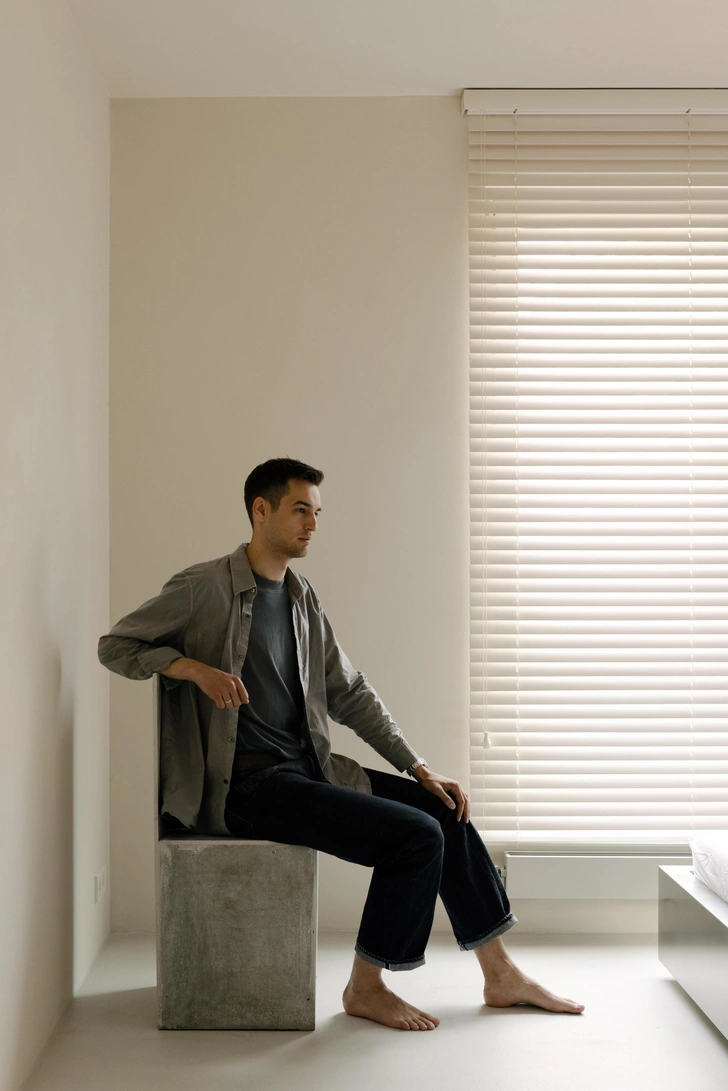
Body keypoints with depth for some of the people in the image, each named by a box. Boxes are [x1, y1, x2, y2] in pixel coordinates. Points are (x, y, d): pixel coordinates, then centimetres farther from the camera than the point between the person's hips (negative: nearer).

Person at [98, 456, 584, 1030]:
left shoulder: (302, 599, 14)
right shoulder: (205, 589, -7)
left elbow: (350, 693, 16)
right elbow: (116, 644, -4)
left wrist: (418, 767, 10)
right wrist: (197, 669, -19)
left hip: (309, 768, 8)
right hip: (246, 784, -8)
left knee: (444, 809, 4)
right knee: (415, 835, -19)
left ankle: (501, 975, 16)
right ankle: (366, 987, 0)